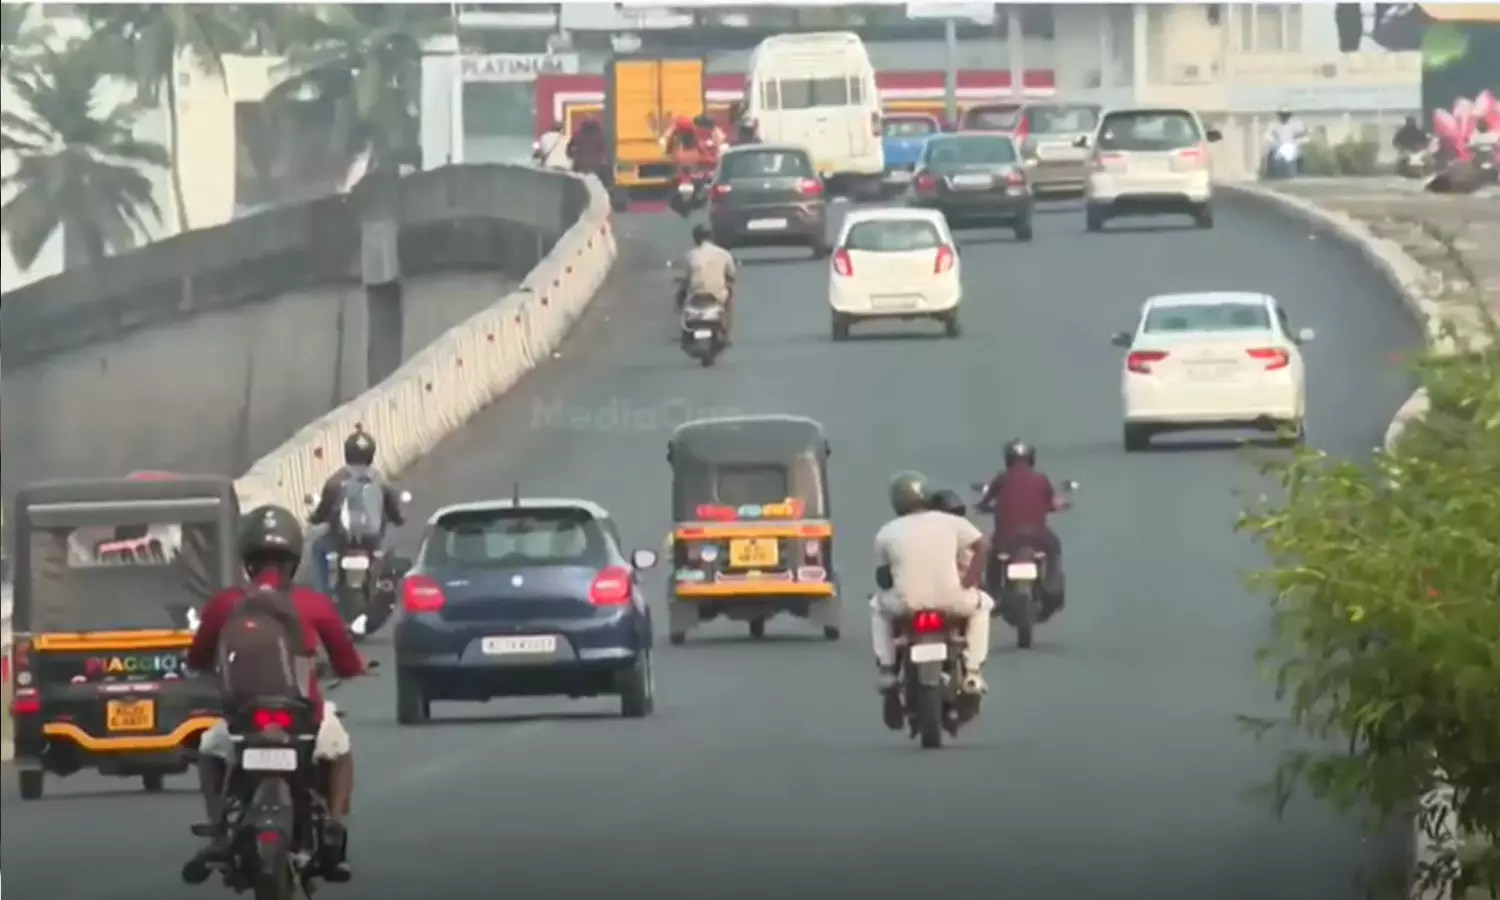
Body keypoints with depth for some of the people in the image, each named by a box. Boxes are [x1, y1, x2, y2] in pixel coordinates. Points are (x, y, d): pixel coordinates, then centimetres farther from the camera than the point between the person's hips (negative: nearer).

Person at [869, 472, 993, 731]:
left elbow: (882, 576, 12)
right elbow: (983, 545, -4)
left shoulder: (886, 534, 7)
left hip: (907, 604, 0)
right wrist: (969, 582, 2)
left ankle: (886, 671, 24)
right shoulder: (951, 522, 6)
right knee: (980, 605, 32)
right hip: (951, 601, 0)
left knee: (878, 605, 34)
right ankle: (973, 672, 20)